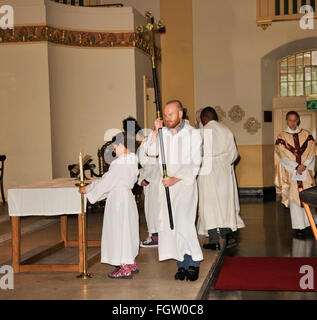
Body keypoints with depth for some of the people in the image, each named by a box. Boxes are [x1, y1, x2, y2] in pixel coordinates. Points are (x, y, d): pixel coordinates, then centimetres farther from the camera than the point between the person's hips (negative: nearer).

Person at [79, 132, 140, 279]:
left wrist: (87, 189, -3)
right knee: (128, 231, 17)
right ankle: (131, 264, 26)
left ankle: (125, 268, 5)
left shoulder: (119, 163, -20)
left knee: (119, 231, -1)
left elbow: (105, 182, -16)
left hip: (118, 199, -9)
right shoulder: (133, 160, 6)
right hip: (128, 196, 9)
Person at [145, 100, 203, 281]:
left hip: (185, 183, -4)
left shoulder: (193, 134, -1)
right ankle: (182, 264, 9)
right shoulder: (163, 133, 9)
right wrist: (156, 131, -8)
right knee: (170, 224, 1)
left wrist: (176, 179, -14)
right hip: (167, 184, 4)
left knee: (183, 222, -16)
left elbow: (194, 164, -5)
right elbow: (151, 152, 0)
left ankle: (193, 263, -3)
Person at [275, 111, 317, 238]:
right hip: (290, 172, -2)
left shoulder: (306, 135, 8)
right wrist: (296, 167, -14)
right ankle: (298, 227, 1)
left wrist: (304, 165, -12)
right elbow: (284, 156, -4)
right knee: (294, 197, -3)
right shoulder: (282, 137, 2)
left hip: (306, 171, 2)